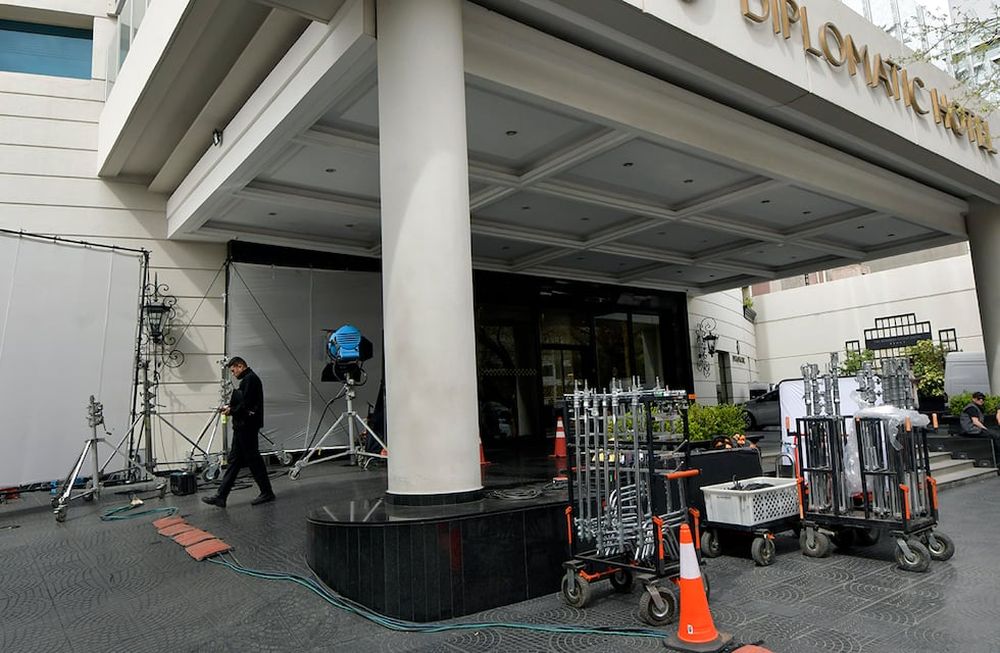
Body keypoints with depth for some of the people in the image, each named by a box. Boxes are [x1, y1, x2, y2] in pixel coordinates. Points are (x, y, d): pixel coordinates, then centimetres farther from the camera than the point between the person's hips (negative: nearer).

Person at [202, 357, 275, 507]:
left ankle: (267, 492, 7)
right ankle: (221, 496, 11)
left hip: (247, 426, -11)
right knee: (234, 460, 9)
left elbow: (246, 405, -21)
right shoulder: (248, 379, 19)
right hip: (242, 427, 11)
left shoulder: (250, 379, -14)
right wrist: (230, 406, 8)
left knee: (253, 459, -3)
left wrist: (231, 411, -8)